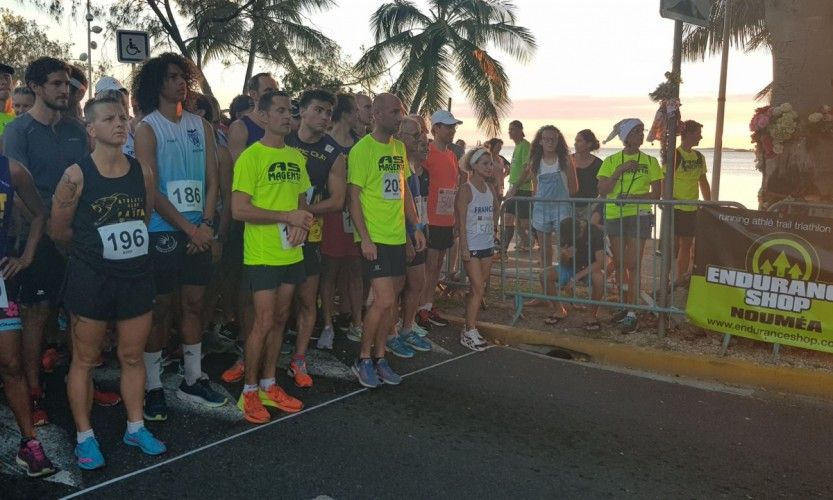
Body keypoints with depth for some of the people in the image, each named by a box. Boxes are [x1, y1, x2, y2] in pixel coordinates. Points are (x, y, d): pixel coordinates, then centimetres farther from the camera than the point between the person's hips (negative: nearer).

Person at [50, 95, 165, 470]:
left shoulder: (142, 172, 1)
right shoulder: (77, 176, -11)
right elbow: (58, 231, -4)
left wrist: (121, 241, 8)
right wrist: (94, 244, 6)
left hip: (136, 275, 4)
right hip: (91, 279, -3)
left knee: (133, 356, 13)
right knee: (85, 359, 7)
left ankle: (135, 427, 29)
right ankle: (84, 436, 22)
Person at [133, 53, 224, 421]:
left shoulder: (201, 125, 9)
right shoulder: (147, 128, -5)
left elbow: (212, 179, 7)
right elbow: (151, 190, -11)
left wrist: (206, 224, -5)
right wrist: (188, 228, -13)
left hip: (199, 231, 5)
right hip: (162, 231, -5)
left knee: (194, 304, 11)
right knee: (160, 308, 2)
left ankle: (193, 380, 23)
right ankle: (153, 387, 12)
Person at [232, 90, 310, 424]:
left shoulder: (297, 157, 10)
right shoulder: (250, 157, -12)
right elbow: (239, 210, -18)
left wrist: (301, 223, -6)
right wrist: (287, 216, -18)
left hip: (292, 253, 7)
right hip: (262, 255, -7)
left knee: (280, 319, 12)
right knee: (264, 322, -4)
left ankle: (269, 385, 25)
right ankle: (249, 392, 13)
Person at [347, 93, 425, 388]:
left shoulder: (399, 148, 12)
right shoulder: (362, 149, -10)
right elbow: (353, 198, -12)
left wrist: (416, 227, 12)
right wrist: (365, 238, -17)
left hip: (397, 236, 7)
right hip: (375, 238, -7)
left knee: (389, 301, 10)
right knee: (384, 300, -11)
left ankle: (379, 357, 23)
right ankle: (363, 359, 8)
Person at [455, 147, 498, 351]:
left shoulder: (489, 188, 9)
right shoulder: (466, 190, -10)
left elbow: (495, 210, 25)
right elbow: (461, 221, -12)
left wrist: (492, 228, 15)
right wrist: (464, 247, -16)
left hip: (487, 245, 6)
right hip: (472, 247, -6)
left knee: (477, 289, 9)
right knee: (478, 290, -8)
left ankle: (469, 326, 17)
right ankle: (470, 332, -1)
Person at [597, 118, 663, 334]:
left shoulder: (649, 161, 3)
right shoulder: (611, 161, 5)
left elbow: (656, 193, 0)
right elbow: (602, 190, -4)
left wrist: (633, 197, -15)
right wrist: (620, 171, -14)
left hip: (638, 215, -2)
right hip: (614, 216, 2)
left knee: (633, 265, -6)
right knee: (620, 264, 10)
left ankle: (632, 314, -4)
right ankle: (626, 305, 25)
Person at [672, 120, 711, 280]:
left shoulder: (699, 156, 12)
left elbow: (703, 183, 18)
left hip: (692, 208, 7)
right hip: (675, 208, -7)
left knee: (687, 244, 11)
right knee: (672, 243, -4)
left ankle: (681, 279, 19)